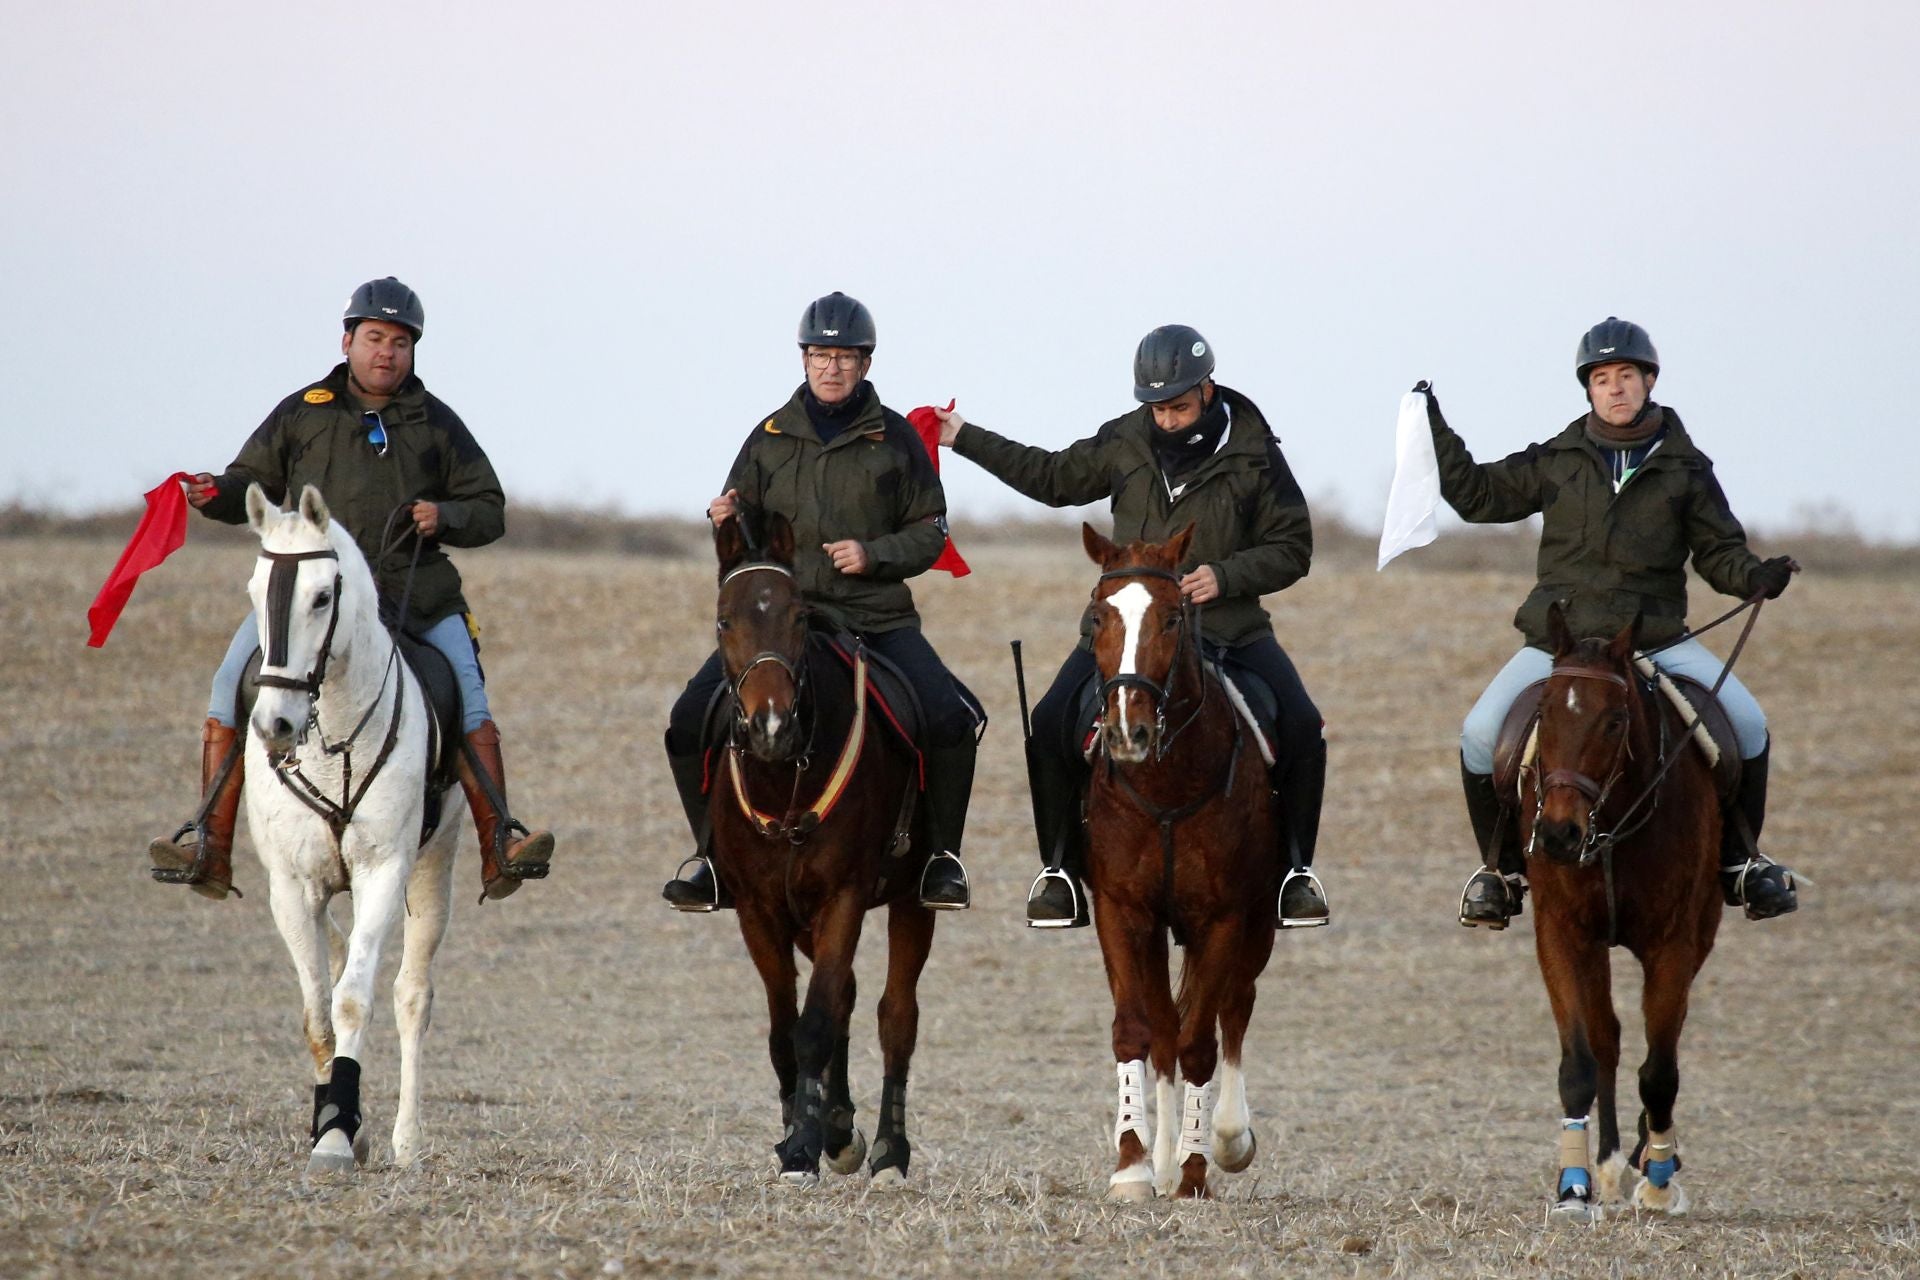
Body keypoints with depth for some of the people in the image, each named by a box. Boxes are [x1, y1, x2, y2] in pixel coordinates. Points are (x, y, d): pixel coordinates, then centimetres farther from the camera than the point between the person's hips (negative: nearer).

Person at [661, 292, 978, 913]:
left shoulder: (894, 438, 4)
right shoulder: (771, 437, 8)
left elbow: (929, 532, 7)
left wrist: (874, 554, -11)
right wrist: (726, 521, -7)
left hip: (877, 615, -1)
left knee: (950, 719, -22)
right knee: (690, 720, -16)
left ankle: (940, 855, -3)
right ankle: (712, 854, 2)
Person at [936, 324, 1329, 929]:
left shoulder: (1253, 453, -5)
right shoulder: (1125, 442, 2)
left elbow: (1292, 548, 0)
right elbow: (1056, 478, 18)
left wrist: (1228, 575, -17)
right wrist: (965, 439, 16)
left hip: (1227, 623, -1)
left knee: (1302, 728, -19)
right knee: (1051, 724, -17)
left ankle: (1296, 868, -1)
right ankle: (1061, 869, -2)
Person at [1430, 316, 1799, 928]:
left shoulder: (1685, 468, 5)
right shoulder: (1557, 461, 6)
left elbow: (1718, 553, 6)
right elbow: (1479, 495, 11)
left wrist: (1757, 577, -14)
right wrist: (1436, 435, 3)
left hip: (1658, 639, 0)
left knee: (1746, 721, -17)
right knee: (1481, 735, -18)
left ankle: (1739, 861, 3)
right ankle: (1501, 867, 3)